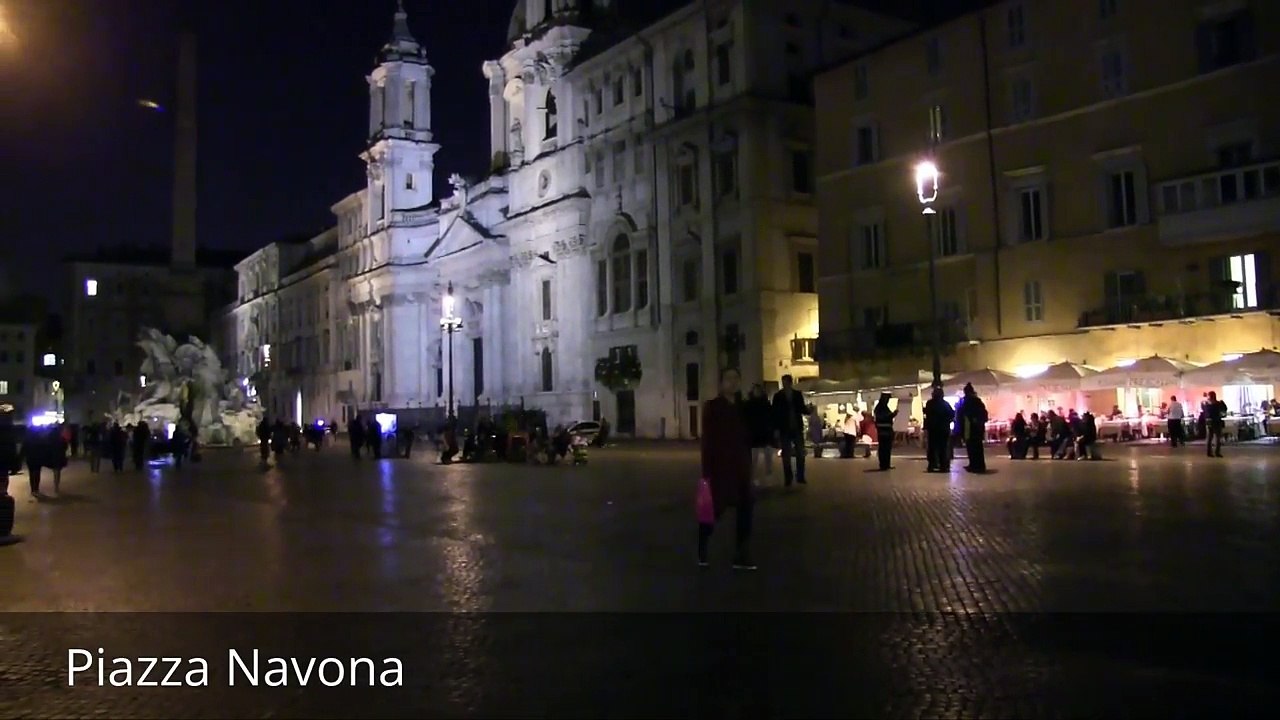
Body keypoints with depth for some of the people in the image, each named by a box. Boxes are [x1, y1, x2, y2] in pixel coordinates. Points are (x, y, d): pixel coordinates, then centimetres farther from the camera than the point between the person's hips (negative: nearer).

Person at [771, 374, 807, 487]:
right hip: (784, 429, -2)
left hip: (797, 428, 2)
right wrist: (776, 429, -8)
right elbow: (775, 413, -3)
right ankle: (788, 479, 7)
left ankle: (800, 477, 11)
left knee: (800, 453, 2)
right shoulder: (778, 396, -1)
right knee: (786, 455, 2)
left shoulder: (798, 394, 5)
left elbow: (802, 409, 9)